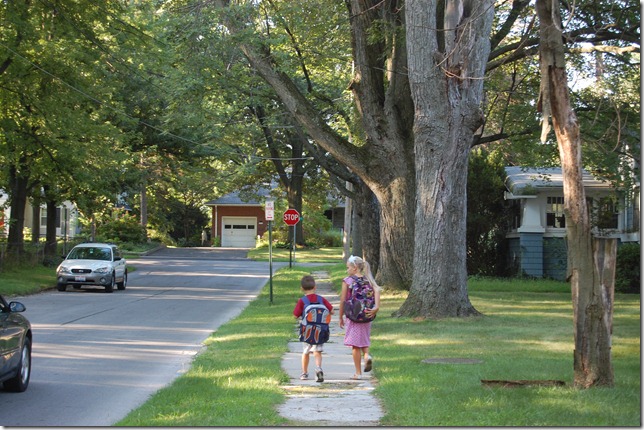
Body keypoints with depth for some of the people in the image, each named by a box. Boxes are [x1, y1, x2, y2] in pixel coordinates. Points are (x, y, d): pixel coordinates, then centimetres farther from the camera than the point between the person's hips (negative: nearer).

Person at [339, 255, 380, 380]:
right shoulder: (367, 280, 5)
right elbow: (377, 290, -13)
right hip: (366, 316, 4)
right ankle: (367, 354, -10)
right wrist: (376, 308, -19)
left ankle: (358, 373, 6)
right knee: (364, 339, 21)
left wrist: (341, 318, 3)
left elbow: (342, 300, -6)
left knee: (355, 344, 4)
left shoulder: (347, 281, -7)